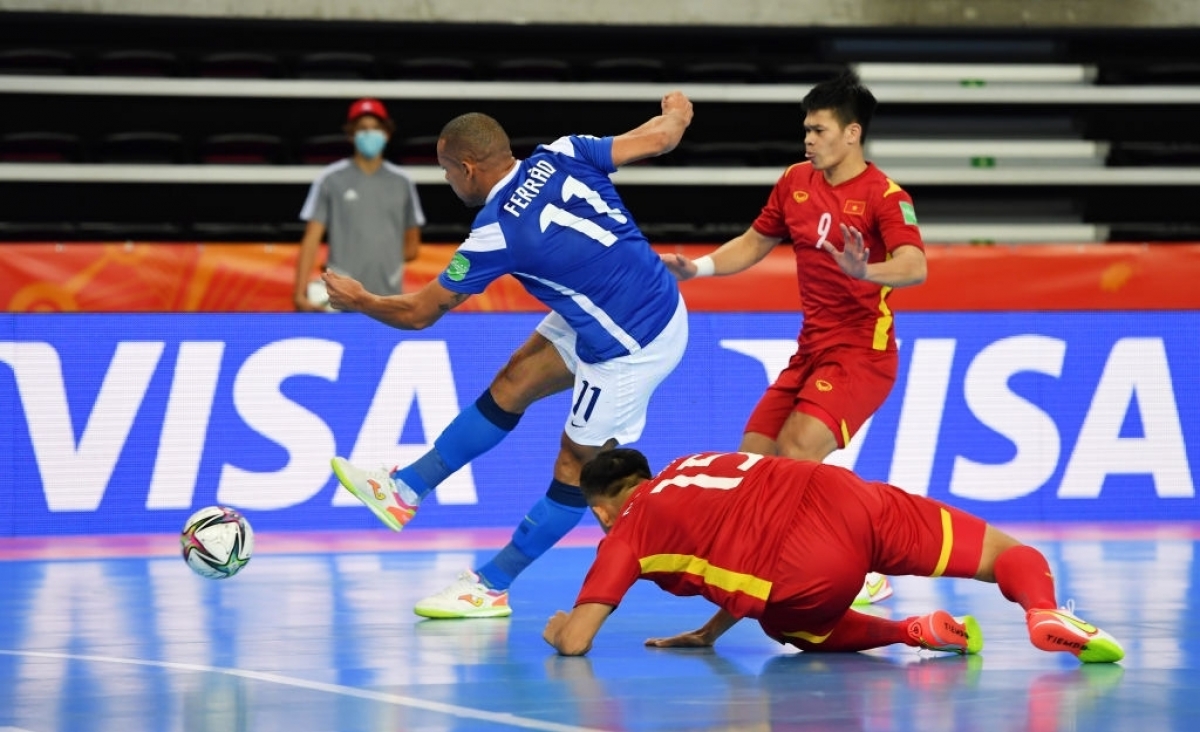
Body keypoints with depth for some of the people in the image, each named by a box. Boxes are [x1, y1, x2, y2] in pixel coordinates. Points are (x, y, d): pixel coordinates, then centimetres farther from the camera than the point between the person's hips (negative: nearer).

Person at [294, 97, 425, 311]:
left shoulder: (401, 182, 11)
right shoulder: (330, 180, 3)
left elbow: (412, 246, 17)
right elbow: (311, 240, -1)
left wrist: (380, 260, 0)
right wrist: (300, 293, -12)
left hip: (388, 303, 2)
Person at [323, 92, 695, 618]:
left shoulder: (497, 235, -22)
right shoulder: (561, 156, -7)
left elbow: (419, 313, -9)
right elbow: (662, 137, -4)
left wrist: (359, 302, 11)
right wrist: (677, 112, 21)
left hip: (632, 348, -9)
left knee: (577, 467, 4)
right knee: (510, 388, 14)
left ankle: (492, 588, 14)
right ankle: (404, 490, 24)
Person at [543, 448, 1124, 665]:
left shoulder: (627, 535, 15)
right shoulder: (692, 467, 33)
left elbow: (574, 642, 10)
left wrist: (562, 627, 34)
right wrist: (707, 634, 43)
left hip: (816, 565, -5)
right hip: (845, 494, 5)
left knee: (792, 627, 32)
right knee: (1012, 555, 14)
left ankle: (914, 632, 8)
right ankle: (1045, 613, -19)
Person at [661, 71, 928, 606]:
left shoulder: (885, 196, -16)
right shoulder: (796, 182, 4)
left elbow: (915, 267, -31)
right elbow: (755, 242, 19)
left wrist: (865, 271, -50)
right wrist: (697, 267, 5)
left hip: (861, 352, -8)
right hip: (811, 351, 8)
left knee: (796, 453, -23)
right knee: (752, 459, 3)